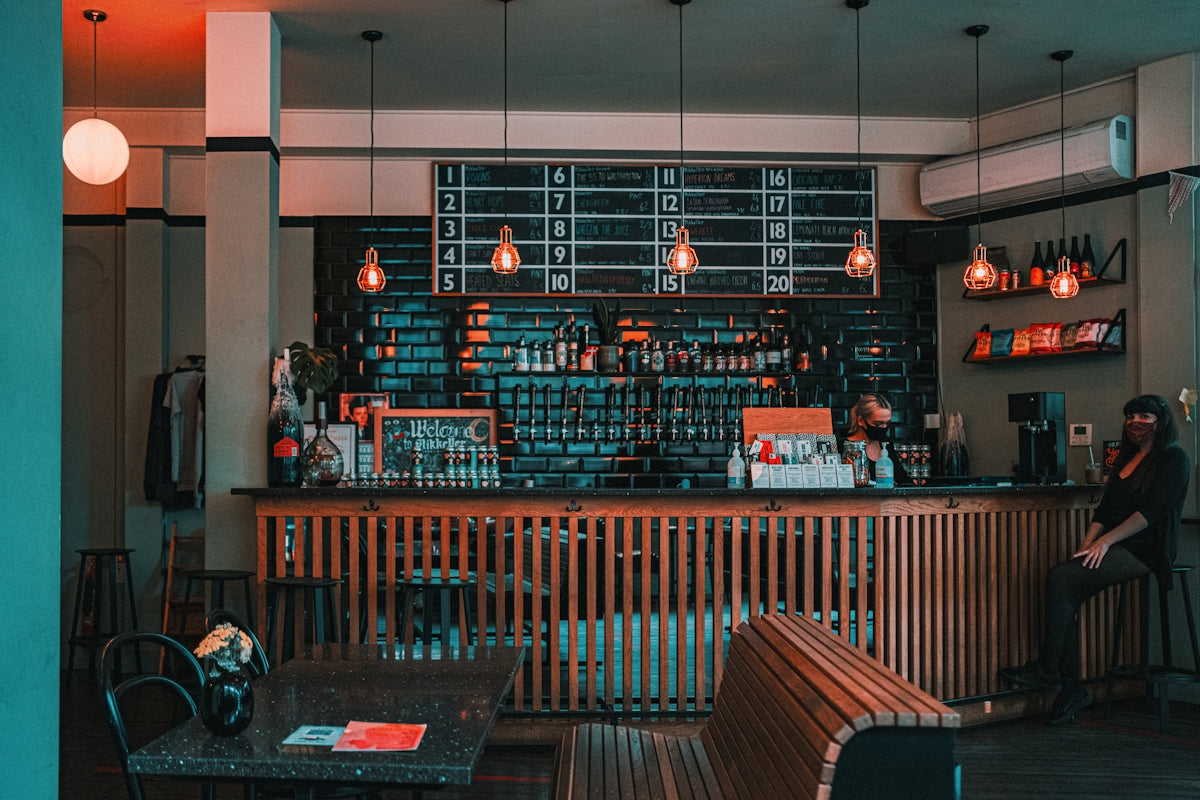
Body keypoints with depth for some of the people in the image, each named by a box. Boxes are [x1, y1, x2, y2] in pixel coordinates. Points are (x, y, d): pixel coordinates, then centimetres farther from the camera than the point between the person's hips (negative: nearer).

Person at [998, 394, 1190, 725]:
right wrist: (1088, 544, 0)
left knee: (1061, 577, -26)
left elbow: (1153, 509, -14)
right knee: (1064, 598, -17)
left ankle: (1047, 670, -18)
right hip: (1113, 548, 7)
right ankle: (1071, 688, -9)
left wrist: (1105, 540, -20)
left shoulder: (1173, 458, -2)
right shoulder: (1126, 459, 22)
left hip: (1144, 549, -7)